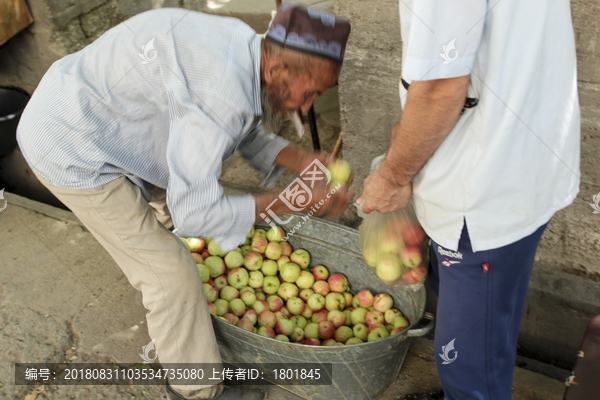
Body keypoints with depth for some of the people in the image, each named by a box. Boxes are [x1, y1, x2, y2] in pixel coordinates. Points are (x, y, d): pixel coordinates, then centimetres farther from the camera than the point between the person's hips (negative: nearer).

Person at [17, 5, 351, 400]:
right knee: (170, 273, -4)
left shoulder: (242, 47, -4)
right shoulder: (222, 95, -34)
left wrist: (302, 160, -5)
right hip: (73, 153, -9)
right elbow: (195, 212, -31)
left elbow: (248, 136, 10)